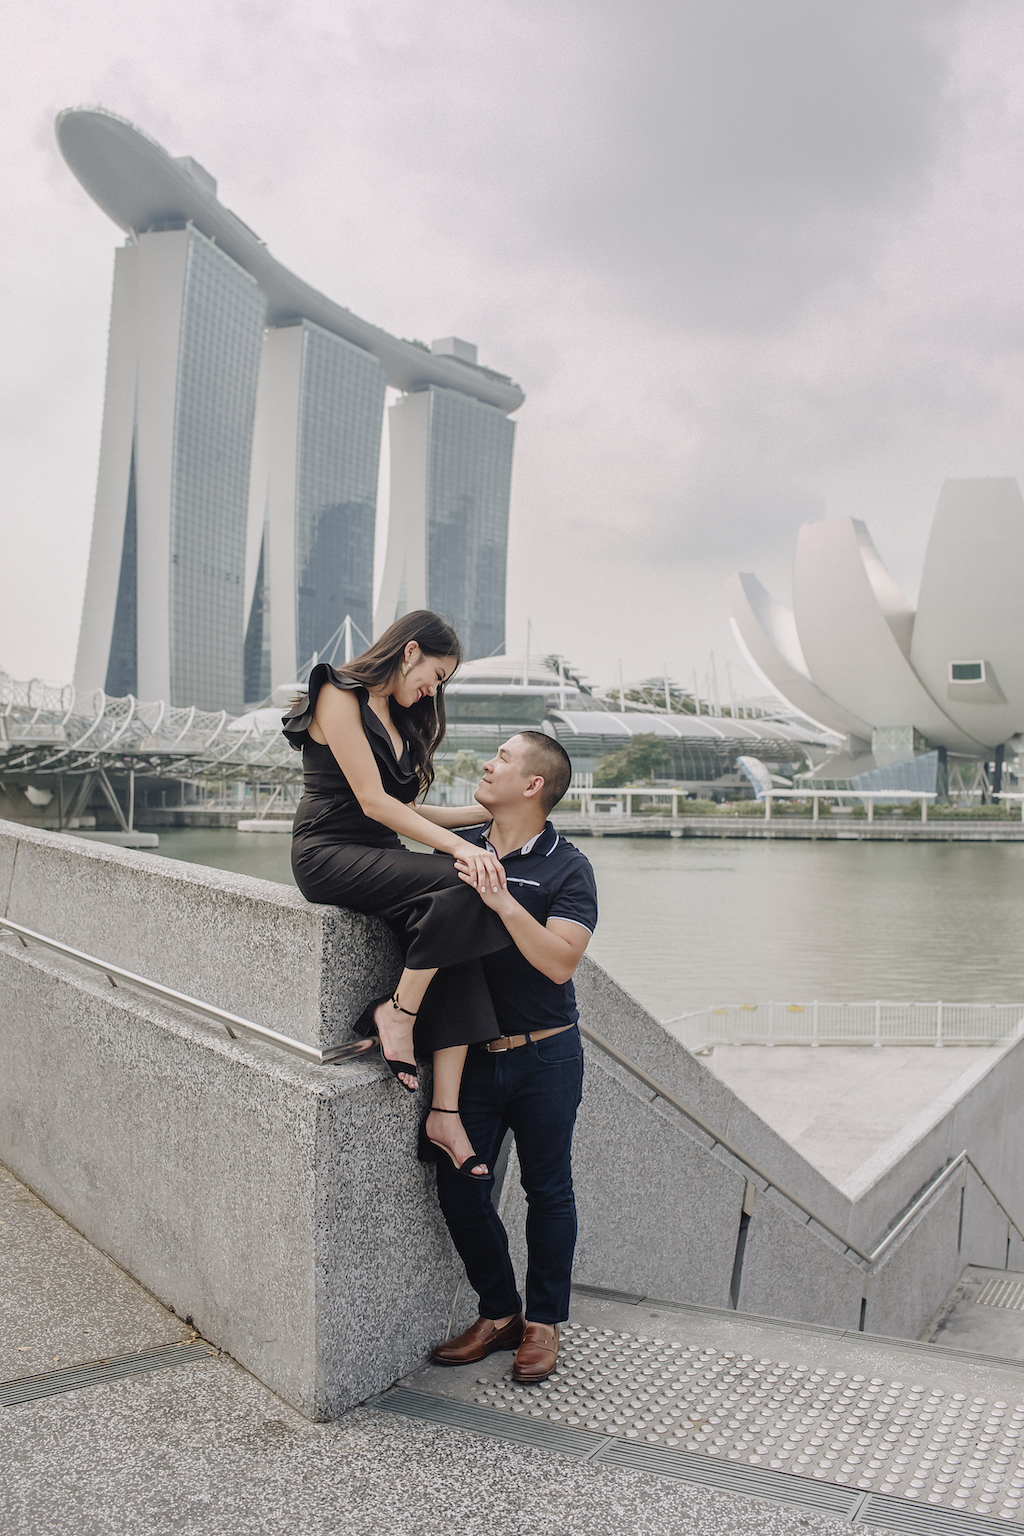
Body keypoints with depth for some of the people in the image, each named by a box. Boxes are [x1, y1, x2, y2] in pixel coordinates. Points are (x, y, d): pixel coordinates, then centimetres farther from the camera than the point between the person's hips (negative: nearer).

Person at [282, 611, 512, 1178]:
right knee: (458, 884, -30)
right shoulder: (340, 697, -6)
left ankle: (445, 1114, -20)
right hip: (330, 853, -8)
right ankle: (397, 1014, -13)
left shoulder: (397, 716, 21)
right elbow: (373, 801, -15)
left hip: (381, 855, 8)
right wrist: (458, 846, -22)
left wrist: (486, 811, 16)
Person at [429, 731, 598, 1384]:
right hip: (471, 1054, 4)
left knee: (548, 1191, 9)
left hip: (544, 1057, -3)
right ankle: (498, 1312, 28)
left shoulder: (568, 868, -8)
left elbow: (560, 961, -21)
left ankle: (543, 1321, 29)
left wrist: (503, 902, -30)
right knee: (459, 1189, 6)